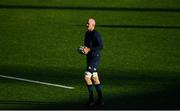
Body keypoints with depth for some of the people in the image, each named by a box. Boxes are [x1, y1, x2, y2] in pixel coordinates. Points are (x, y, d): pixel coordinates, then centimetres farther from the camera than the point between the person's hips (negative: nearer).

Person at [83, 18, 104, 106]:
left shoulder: (95, 34, -16)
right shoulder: (87, 33, 12)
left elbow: (101, 46, -22)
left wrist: (89, 49, -22)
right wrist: (84, 49, 5)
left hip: (95, 58, -10)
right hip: (89, 58, 10)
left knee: (86, 77, -13)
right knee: (94, 78, 11)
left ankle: (91, 98, -5)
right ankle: (100, 99, 15)